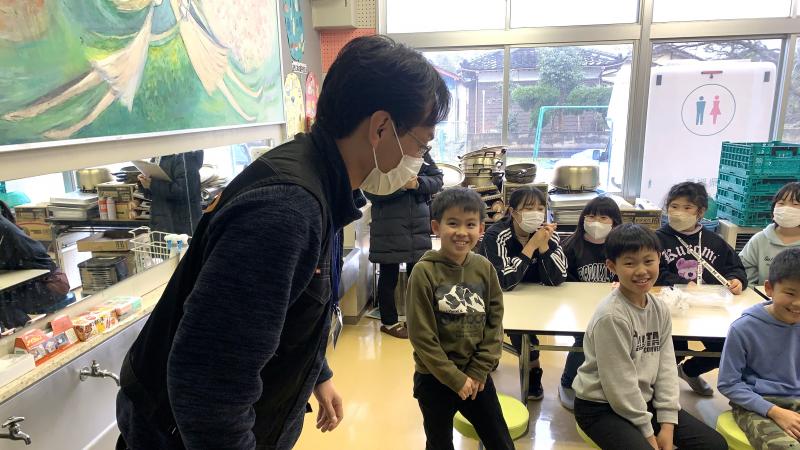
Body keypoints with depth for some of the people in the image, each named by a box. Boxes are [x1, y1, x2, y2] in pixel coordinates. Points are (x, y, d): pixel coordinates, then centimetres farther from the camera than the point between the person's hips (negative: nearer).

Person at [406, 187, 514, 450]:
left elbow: (495, 322, 0)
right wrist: (455, 377, -13)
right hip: (434, 379, -3)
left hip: (477, 376, 3)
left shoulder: (484, 268, -4)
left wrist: (479, 370, -7)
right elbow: (421, 335, -16)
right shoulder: (424, 272, -16)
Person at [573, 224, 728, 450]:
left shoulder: (660, 309, -1)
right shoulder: (611, 315, -25)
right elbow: (620, 383, -20)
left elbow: (666, 366, 1)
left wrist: (667, 423, -5)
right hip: (601, 407, -7)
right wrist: (647, 431, -12)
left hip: (644, 400, 7)